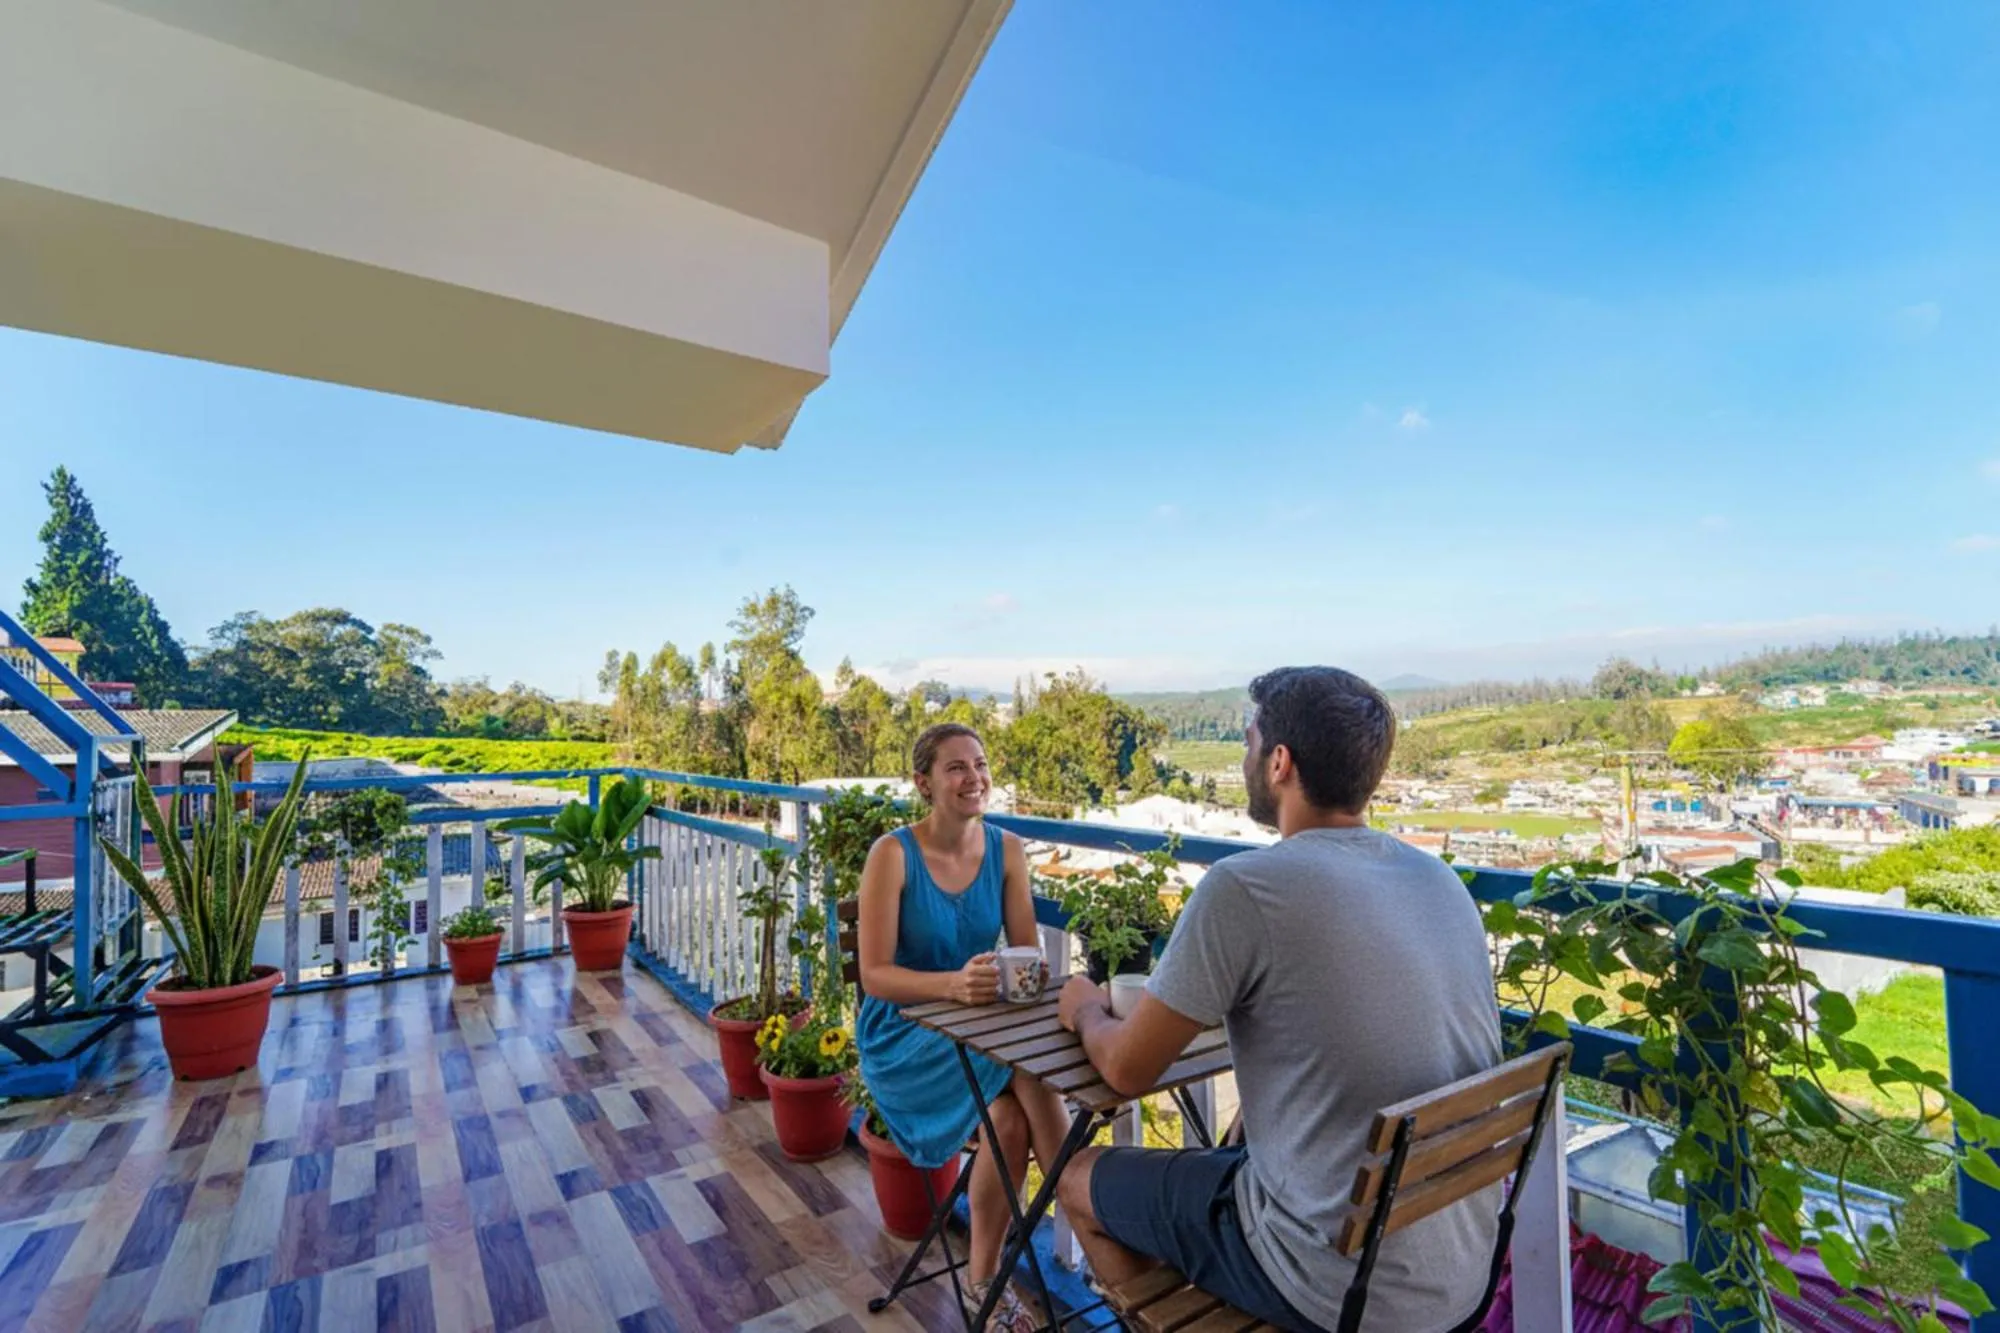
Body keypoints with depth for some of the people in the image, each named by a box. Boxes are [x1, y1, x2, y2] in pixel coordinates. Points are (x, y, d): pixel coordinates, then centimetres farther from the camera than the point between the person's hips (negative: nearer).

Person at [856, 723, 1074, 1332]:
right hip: (903, 1033, -3)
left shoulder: (1007, 849, -4)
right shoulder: (893, 854, -17)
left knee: (1013, 1118, -24)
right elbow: (875, 975, -18)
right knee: (1019, 1100, -26)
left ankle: (983, 1277, -3)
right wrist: (954, 984, -35)